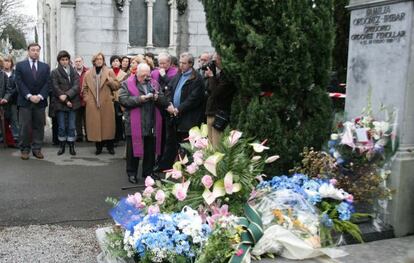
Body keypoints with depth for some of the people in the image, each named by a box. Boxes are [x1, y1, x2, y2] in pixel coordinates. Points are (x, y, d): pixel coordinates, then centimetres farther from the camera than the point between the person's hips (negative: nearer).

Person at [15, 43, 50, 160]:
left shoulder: (45, 67, 11)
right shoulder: (20, 65, 5)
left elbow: (47, 83, 4)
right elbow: (19, 83, -3)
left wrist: (40, 96, -10)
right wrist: (29, 96, -13)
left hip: (40, 101, 2)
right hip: (25, 101, -2)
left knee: (39, 126, 4)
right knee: (25, 127, -1)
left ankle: (37, 149, 10)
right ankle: (24, 150, 7)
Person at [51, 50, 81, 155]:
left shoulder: (74, 72, 11)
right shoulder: (55, 72, 3)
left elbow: (76, 86, -2)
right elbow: (55, 88, -5)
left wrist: (67, 95, -17)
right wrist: (66, 101, -11)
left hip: (73, 103, 2)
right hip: (60, 103, -2)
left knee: (72, 126, 2)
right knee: (61, 127, 2)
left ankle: (71, 146, 9)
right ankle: (62, 146, 13)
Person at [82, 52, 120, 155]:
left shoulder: (109, 72, 6)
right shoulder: (88, 73, 10)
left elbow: (117, 86, 1)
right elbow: (84, 88, 14)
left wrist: (110, 80, -17)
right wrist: (86, 98, 1)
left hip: (107, 104, -1)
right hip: (92, 104, 1)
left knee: (107, 124, 2)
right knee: (95, 125, 1)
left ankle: (110, 146, 15)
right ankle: (98, 147, 13)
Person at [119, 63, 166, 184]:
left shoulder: (154, 84, 12)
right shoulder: (127, 84, -1)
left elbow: (164, 101, 11)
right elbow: (123, 100, -13)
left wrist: (157, 97, -11)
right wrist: (140, 98, -20)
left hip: (152, 124, 4)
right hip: (134, 124, -4)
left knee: (150, 150, 11)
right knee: (133, 149, 5)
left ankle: (148, 172, 25)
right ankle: (132, 173, 19)